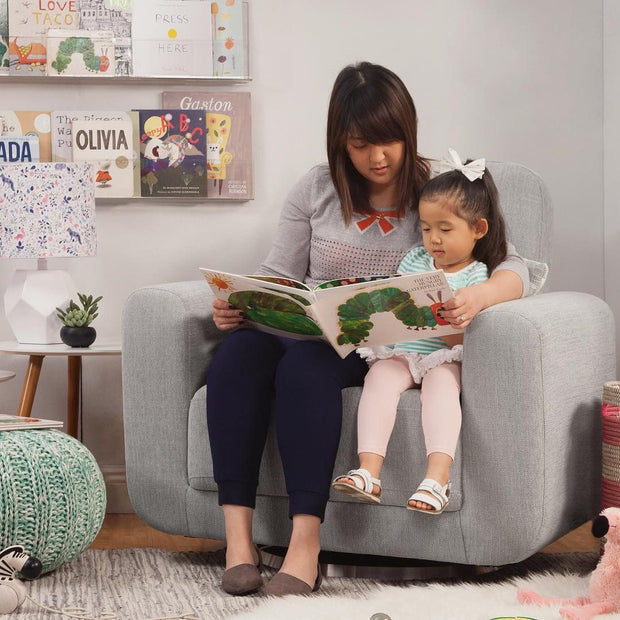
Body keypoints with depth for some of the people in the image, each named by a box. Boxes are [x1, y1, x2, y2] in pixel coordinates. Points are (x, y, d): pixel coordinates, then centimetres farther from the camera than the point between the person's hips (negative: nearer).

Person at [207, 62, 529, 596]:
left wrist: (477, 297, -28)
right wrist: (238, 304, -10)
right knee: (239, 353, -30)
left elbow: (513, 266, -4)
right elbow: (278, 274, 13)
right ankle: (238, 539, -32)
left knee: (305, 362, -35)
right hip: (311, 331, 3)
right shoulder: (315, 189, 12)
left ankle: (304, 550, -40)